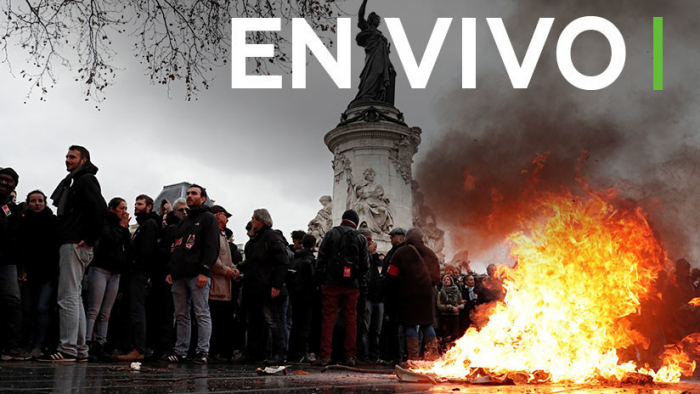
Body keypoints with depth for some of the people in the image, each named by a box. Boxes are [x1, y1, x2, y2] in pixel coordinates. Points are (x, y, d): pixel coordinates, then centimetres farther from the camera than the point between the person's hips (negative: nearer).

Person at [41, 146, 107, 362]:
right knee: (74, 297, 11)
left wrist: (89, 239, -19)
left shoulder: (86, 180, -6)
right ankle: (80, 349, 15)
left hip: (75, 246, -10)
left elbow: (100, 209, -20)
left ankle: (68, 349, -9)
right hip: (71, 245, 10)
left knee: (68, 297, -11)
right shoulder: (76, 182, 24)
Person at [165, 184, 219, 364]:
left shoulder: (208, 218, 3)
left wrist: (204, 271, -17)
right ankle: (181, 351, 11)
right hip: (179, 275, 7)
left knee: (202, 313, -7)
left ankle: (202, 351, -7)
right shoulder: (183, 221, 25)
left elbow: (212, 247, -8)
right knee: (181, 315, 7)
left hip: (197, 275, -7)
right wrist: (171, 271, 14)